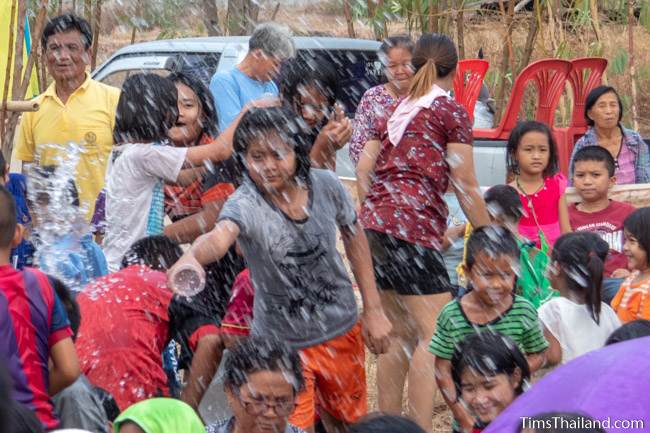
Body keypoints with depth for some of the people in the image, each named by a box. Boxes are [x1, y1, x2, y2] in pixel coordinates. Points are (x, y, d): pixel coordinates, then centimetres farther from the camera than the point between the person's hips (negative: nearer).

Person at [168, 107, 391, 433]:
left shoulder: (325, 185, -14)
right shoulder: (245, 204, -26)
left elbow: (354, 238, 4)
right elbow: (220, 235, -49)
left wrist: (373, 310, 6)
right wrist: (193, 256, -72)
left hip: (342, 331, 4)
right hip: (282, 343, -4)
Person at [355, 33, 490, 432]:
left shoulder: (397, 109, 20)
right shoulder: (451, 112, 1)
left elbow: (363, 170, 18)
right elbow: (466, 188, 0)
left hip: (375, 223, 8)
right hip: (414, 223, -8)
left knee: (400, 334, 16)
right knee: (436, 334, -8)